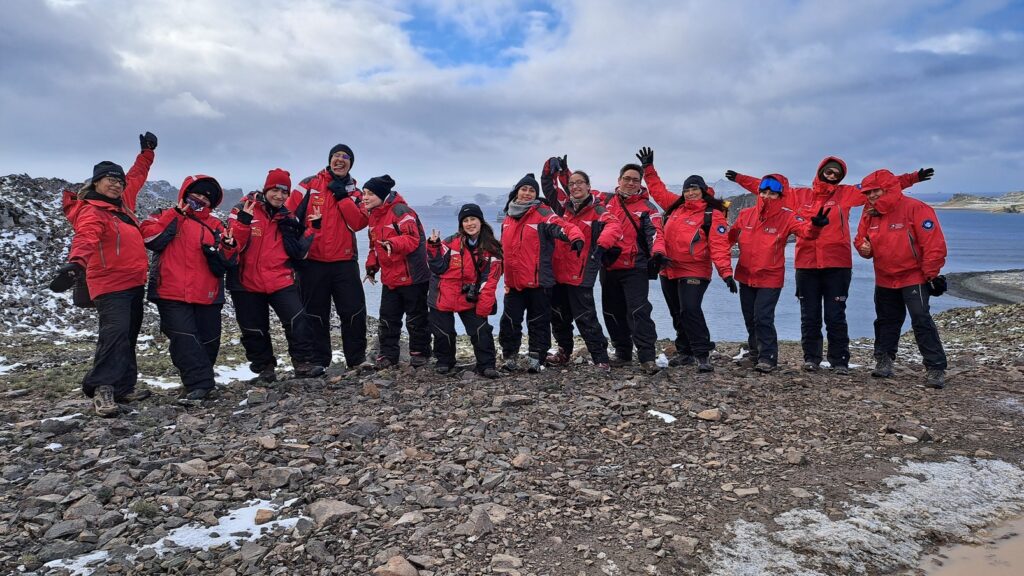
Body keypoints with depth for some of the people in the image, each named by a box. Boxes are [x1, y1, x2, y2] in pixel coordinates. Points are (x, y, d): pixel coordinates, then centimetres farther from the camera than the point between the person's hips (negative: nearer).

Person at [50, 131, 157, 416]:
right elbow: (85, 238, -34)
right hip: (110, 286, -9)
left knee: (129, 336, 11)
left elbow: (136, 176, 29)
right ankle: (102, 389, -19)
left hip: (134, 283, 9)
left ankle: (123, 386, 17)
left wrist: (147, 152, 27)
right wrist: (76, 264, -51)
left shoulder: (123, 203, 11)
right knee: (115, 332, -21)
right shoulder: (91, 212, -13)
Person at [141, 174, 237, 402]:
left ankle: (196, 382, 24)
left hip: (207, 296, 3)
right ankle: (200, 383, -12)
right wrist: (176, 216, -11)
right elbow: (149, 238, -11)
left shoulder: (216, 226, 15)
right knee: (184, 338, -14)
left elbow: (227, 262, 10)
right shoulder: (167, 216, 9)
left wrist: (227, 249, -12)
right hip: (173, 295, -3)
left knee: (208, 341, 7)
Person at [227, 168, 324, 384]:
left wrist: (313, 228, -2)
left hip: (281, 281, 2)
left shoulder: (288, 218, 10)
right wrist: (243, 222, -25)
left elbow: (298, 252, 6)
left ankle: (304, 363, -4)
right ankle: (265, 370, 23)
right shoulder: (243, 211, -1)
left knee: (298, 320, -14)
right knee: (254, 331, 8)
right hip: (248, 284, -1)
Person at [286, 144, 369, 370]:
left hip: (344, 261, 2)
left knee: (354, 312, 1)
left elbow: (360, 222, -6)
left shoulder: (354, 192, 10)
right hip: (313, 261, -1)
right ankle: (318, 362, 19)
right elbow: (289, 212, -2)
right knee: (316, 315, 8)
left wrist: (343, 196, -11)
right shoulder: (309, 185, 2)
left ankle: (357, 360, 14)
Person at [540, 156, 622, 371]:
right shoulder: (563, 206, 10)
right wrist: (552, 167, -3)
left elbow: (614, 227, -23)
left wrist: (602, 245, -41)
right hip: (557, 271, 6)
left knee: (585, 318, -5)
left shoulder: (597, 211, -6)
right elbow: (548, 184, 15)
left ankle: (601, 359, 4)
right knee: (558, 315, 17)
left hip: (581, 275, -6)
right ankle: (564, 351, 35)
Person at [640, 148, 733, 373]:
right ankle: (685, 352, 26)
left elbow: (719, 246, -17)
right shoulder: (676, 206, 9)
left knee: (690, 310, -18)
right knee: (678, 314, 13)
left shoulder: (713, 215, -8)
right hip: (669, 271, 7)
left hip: (694, 272, -7)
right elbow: (658, 190, 23)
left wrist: (726, 272, -27)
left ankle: (702, 355, -10)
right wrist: (649, 168, 20)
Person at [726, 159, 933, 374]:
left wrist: (913, 177, -1)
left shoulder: (845, 194, 6)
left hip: (837, 266, -1)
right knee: (809, 316, 8)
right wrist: (740, 178, 15)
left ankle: (839, 361, 11)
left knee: (836, 317, 2)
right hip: (806, 265, 2)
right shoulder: (800, 195, 10)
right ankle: (811, 358, 19)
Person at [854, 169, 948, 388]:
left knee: (921, 320, -12)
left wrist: (930, 274, -16)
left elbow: (934, 244, -18)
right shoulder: (870, 214, 2)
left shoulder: (915, 208, -17)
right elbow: (861, 238, 13)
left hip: (914, 277, -6)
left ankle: (936, 368, -5)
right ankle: (884, 360, 27)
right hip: (884, 279, 6)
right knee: (886, 320, 15)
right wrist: (864, 248, -12)